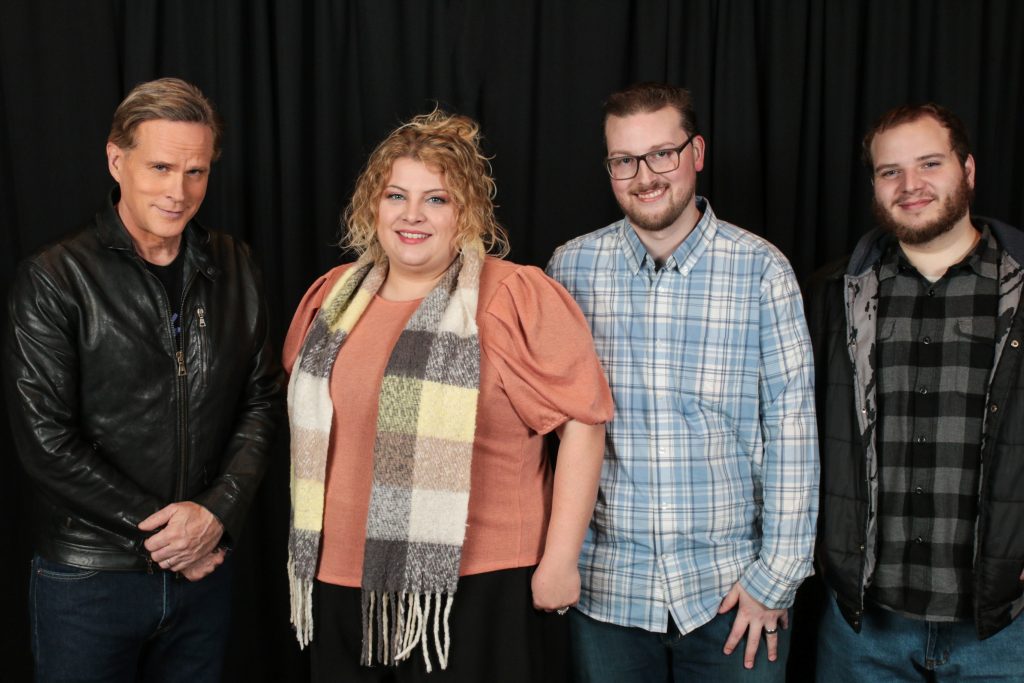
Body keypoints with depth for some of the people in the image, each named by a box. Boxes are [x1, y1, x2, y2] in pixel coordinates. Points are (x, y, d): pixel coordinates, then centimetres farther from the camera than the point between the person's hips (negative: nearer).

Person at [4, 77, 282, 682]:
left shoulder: (234, 270, 3)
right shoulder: (53, 280, -9)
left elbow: (262, 401, 3)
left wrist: (218, 511, -11)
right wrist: (157, 528, -12)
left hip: (206, 568, 4)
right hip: (89, 579, -3)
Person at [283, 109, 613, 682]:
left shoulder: (517, 298, -11)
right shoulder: (334, 298, 8)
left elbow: (581, 421, -12)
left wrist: (560, 560, -12)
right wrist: (310, 544, 19)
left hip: (477, 589, -5)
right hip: (343, 579, 6)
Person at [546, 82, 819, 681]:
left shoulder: (760, 267, -4)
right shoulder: (573, 266, 1)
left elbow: (791, 425, -4)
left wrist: (777, 575, -6)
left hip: (732, 589, -1)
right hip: (607, 585, 2)